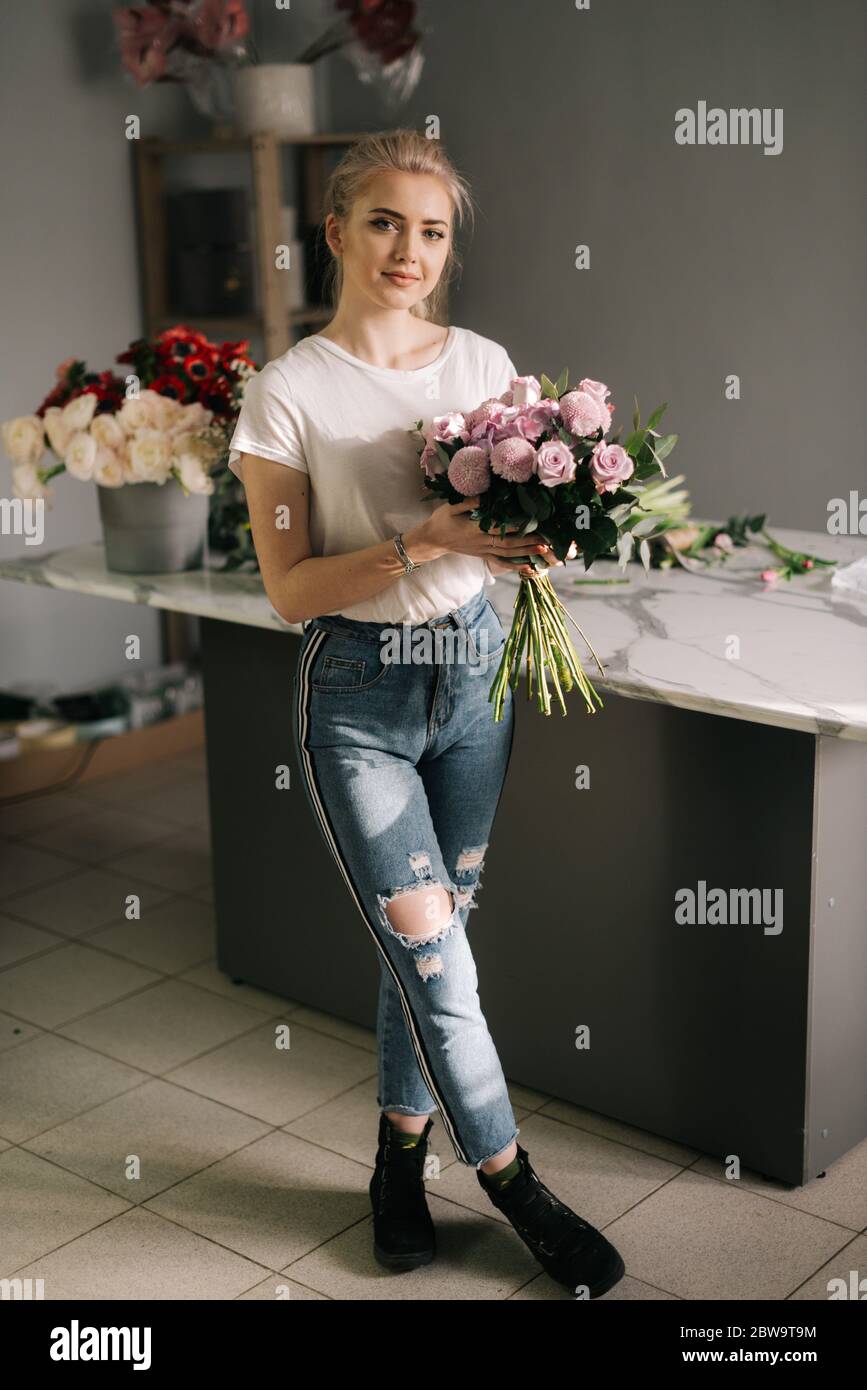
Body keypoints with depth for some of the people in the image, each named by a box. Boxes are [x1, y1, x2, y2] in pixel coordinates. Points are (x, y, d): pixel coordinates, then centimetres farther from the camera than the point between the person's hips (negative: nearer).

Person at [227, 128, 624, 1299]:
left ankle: (401, 1152, 32)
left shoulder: (485, 363, 3)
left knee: (429, 938, 12)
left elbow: (515, 518, 10)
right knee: (432, 951, -1)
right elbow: (290, 588, -12)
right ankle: (512, 1182, 19)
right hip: (358, 693, -4)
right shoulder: (289, 392, -9)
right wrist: (422, 544, -25)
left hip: (472, 666, 4)